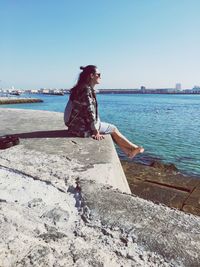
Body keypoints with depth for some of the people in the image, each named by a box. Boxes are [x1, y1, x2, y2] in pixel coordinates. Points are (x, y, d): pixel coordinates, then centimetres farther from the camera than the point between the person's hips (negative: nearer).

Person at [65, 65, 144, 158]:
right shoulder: (87, 90, -19)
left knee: (111, 128, 13)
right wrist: (96, 131, -14)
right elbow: (89, 113, -21)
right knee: (113, 129, 3)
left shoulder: (82, 88, 12)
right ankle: (134, 148, 20)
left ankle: (128, 151, 19)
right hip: (82, 127, -9)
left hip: (79, 124, 9)